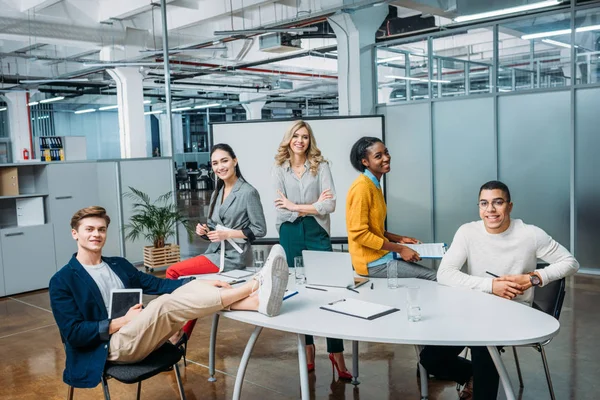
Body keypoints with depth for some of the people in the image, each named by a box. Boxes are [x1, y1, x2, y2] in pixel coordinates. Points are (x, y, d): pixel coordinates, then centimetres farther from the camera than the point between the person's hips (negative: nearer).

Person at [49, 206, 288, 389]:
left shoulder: (118, 264, 16)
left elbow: (156, 284, 9)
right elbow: (73, 333, -9)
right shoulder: (62, 281, -2)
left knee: (191, 289, -18)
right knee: (166, 303, -31)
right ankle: (251, 286, -36)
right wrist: (122, 321, -15)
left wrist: (200, 283, -6)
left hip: (142, 336, 6)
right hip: (112, 345, -6)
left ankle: (259, 300, -39)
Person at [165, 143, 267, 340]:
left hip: (233, 256, -8)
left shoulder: (248, 192, -12)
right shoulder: (217, 193, 12)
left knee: (173, 272, -12)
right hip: (215, 251, 8)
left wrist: (228, 234, -19)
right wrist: (204, 231, -6)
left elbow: (260, 229, -12)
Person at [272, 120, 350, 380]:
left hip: (316, 233, -2)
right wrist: (313, 206, -9)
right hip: (290, 236, 2)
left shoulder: (320, 167, 1)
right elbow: (281, 211, -6)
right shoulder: (279, 170, 4)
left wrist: (295, 206, -10)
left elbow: (330, 205, -11)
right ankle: (308, 349, 23)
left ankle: (336, 353, 6)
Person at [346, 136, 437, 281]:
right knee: (434, 277, -10)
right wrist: (400, 249, -17)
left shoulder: (374, 185, 10)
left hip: (380, 253, 9)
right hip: (372, 261, -9)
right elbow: (359, 233, -22)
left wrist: (399, 239, 8)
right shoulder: (362, 187, -18)